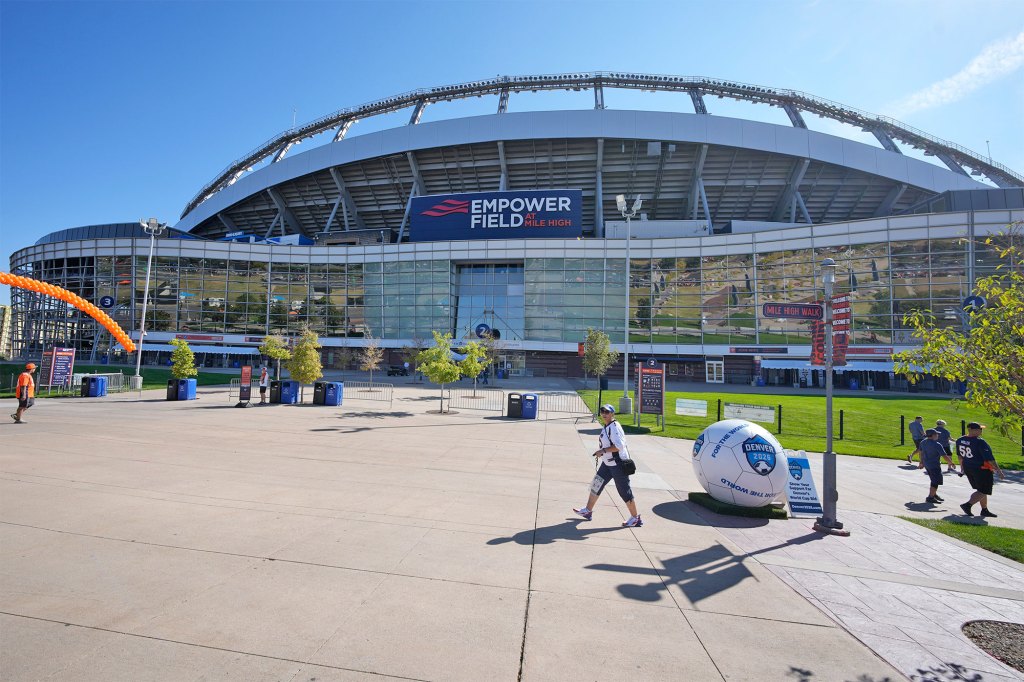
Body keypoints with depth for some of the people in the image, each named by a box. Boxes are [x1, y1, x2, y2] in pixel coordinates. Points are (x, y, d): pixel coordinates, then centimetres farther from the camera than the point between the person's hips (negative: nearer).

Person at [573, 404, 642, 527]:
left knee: (624, 491, 0)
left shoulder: (614, 427, -20)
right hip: (608, 463, 10)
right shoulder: (606, 427, 9)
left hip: (618, 464, -10)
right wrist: (602, 451, 14)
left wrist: (603, 451, -24)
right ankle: (588, 511, 26)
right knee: (596, 484, 13)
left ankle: (635, 518, 15)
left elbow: (619, 446, -28)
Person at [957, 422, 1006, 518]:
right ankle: (967, 505, -12)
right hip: (982, 469, -8)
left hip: (968, 468, 8)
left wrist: (962, 467, 26)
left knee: (981, 490, 20)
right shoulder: (980, 442, -21)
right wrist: (998, 471, -14)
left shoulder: (960, 440, 3)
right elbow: (989, 458, -20)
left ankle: (984, 510, 24)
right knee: (983, 491, 2)